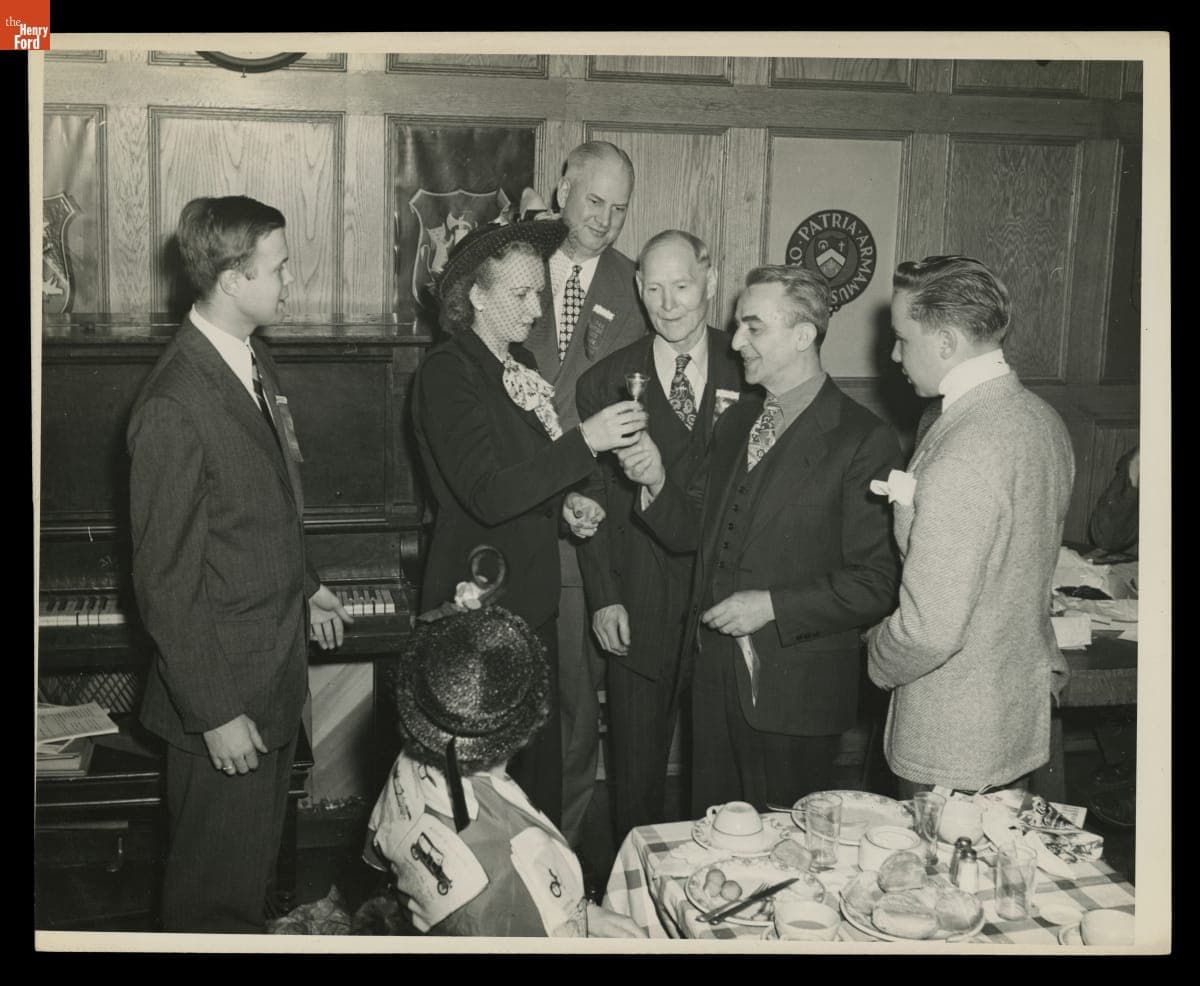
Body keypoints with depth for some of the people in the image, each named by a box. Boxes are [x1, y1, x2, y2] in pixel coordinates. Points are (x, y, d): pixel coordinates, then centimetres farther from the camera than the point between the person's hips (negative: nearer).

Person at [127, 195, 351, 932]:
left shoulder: (256, 363, 4)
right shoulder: (174, 407, -25)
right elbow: (165, 581, -22)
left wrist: (306, 585, 21)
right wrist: (215, 712, -20)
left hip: (278, 668, 9)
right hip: (226, 689, -9)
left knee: (260, 850, 26)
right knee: (218, 882, 10)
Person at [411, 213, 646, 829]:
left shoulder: (519, 362, 11)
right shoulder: (447, 373, -16)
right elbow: (487, 495, -26)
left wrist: (565, 501, 3)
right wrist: (584, 441, -26)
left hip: (531, 601, 8)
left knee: (541, 763, 15)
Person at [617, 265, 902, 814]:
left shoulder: (863, 442, -13)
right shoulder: (736, 422, 10)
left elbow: (877, 584, -15)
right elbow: (691, 531, 12)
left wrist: (772, 605, -19)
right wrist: (657, 483, -7)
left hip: (794, 691, -6)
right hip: (715, 673, 6)